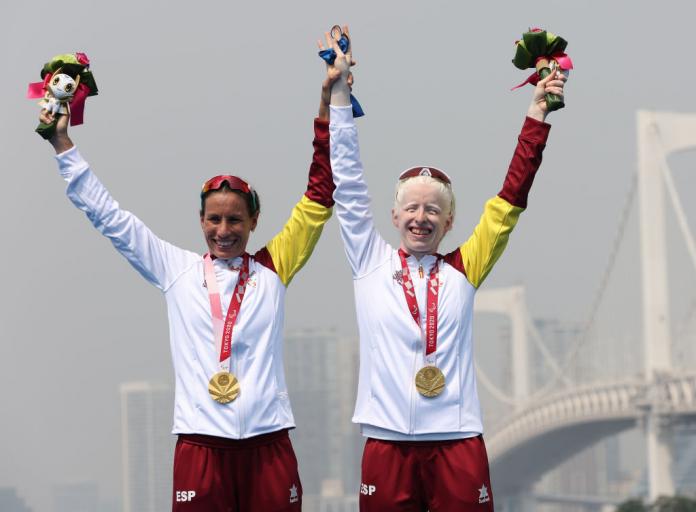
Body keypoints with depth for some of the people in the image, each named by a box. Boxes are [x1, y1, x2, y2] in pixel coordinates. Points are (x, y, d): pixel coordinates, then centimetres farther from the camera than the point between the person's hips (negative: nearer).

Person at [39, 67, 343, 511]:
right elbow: (108, 215, 12)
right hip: (200, 444, 0)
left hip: (268, 444, 0)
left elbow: (319, 198, 6)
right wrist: (63, 145, 11)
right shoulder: (177, 270, 10)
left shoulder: (273, 269, 9)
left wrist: (327, 107, 2)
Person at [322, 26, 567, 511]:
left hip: (457, 442, 0)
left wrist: (538, 112, 5)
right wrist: (339, 91, 2)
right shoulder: (371, 262, 9)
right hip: (388, 444, 0)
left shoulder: (462, 269, 9)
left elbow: (511, 198, 8)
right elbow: (348, 183, 6)